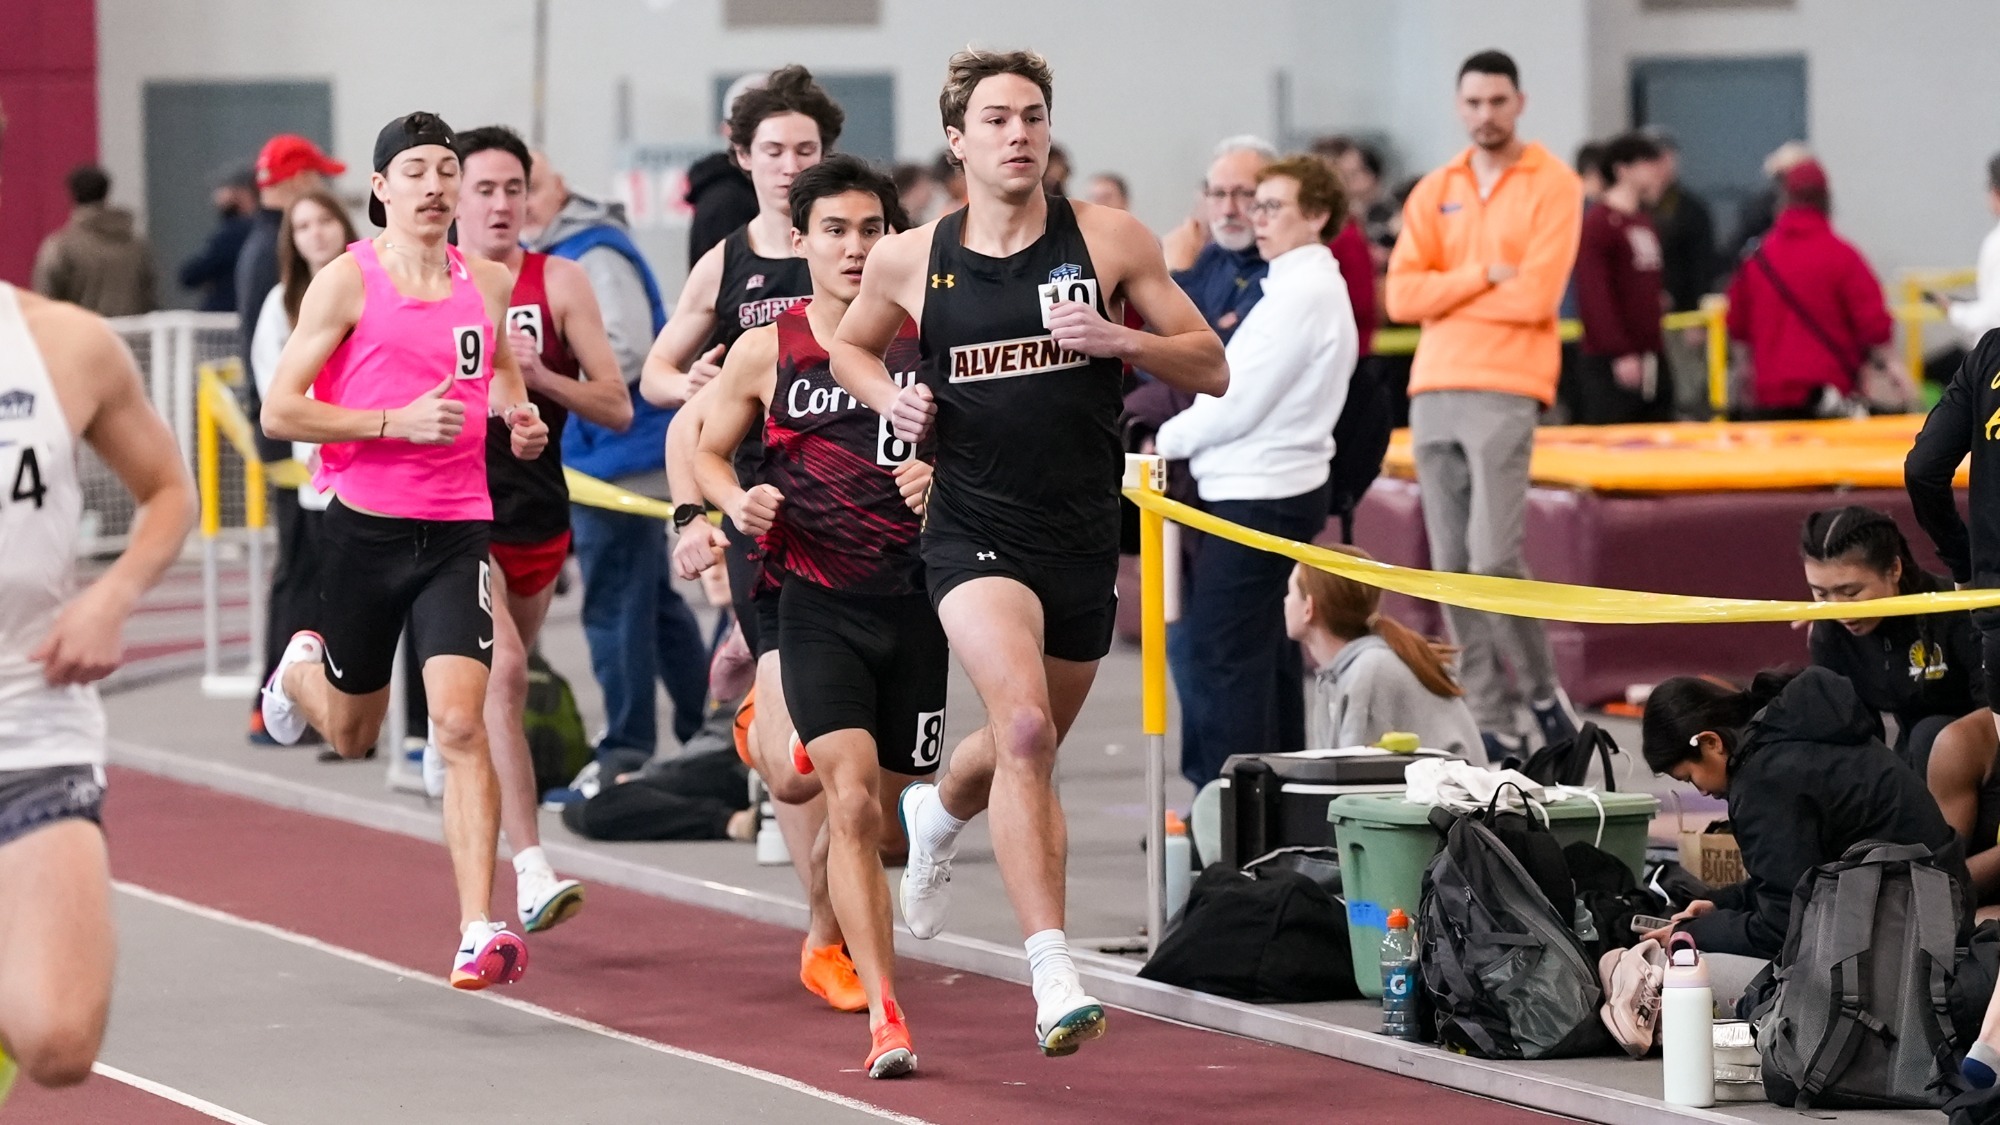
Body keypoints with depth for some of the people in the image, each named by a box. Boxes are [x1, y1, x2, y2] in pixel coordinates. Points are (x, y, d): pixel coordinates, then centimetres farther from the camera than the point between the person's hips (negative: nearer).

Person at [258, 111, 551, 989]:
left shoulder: (486, 284, 6)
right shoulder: (349, 282, -7)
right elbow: (280, 412, -10)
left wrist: (519, 415, 6)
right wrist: (398, 421, -19)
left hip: (458, 530, 2)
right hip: (366, 527, -2)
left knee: (460, 724, -15)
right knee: (352, 734, 16)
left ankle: (478, 931, -19)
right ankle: (301, 668, 53)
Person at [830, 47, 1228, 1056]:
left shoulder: (1109, 240, -3)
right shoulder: (911, 260, -1)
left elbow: (1211, 369, 0)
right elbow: (847, 344, 20)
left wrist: (1118, 339, -18)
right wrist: (889, 398, -2)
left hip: (1083, 537, 3)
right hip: (975, 531, -3)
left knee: (1029, 752, 21)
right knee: (1025, 727, -26)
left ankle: (938, 811, 58)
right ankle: (1054, 975, -28)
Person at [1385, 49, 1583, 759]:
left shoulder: (1553, 185, 0)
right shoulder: (1435, 192, 14)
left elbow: (1536, 294, -11)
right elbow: (1401, 296, 3)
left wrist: (1447, 293, -1)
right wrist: (1483, 278, -9)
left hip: (1505, 390, -5)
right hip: (1433, 389, 5)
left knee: (1494, 559, -15)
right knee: (1452, 566, 2)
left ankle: (1541, 693, 6)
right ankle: (1492, 725, 6)